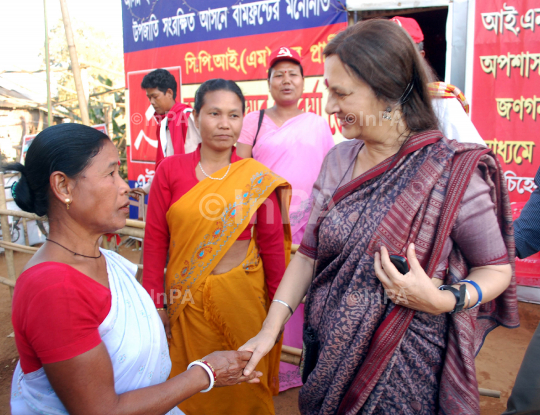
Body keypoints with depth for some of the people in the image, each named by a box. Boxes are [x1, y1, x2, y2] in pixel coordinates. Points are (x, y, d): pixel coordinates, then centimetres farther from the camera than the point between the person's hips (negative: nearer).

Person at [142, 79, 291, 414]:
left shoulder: (259, 179, -5)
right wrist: (155, 301, -2)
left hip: (244, 293, 0)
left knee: (244, 385, 16)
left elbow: (272, 244, -1)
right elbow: (155, 239, -2)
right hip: (187, 298, 1)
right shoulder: (171, 170, -5)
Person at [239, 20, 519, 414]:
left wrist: (443, 300, -25)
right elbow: (308, 254, 0)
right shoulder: (337, 160, -3)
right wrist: (270, 329, -4)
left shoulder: (454, 171, -17)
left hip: (404, 373, -4)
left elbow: (496, 269, -7)